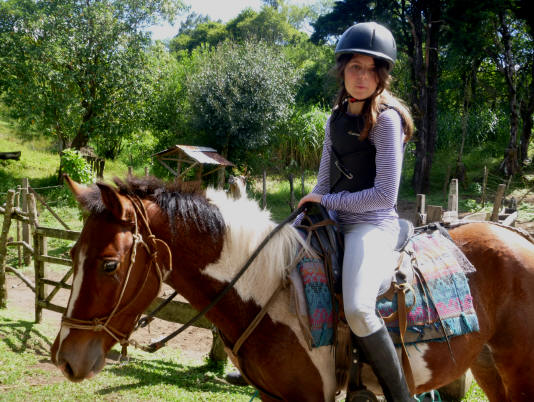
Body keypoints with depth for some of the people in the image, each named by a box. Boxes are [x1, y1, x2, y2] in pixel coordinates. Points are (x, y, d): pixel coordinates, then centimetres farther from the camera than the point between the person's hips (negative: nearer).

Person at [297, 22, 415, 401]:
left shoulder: (386, 119, -12)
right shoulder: (336, 119, 10)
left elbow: (384, 195, -17)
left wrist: (326, 201, -11)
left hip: (374, 224, -9)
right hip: (335, 218, 9)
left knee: (358, 311, -31)